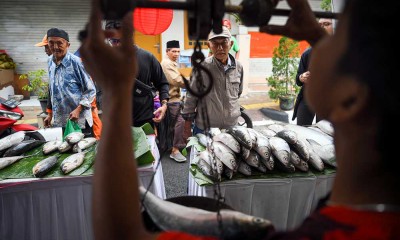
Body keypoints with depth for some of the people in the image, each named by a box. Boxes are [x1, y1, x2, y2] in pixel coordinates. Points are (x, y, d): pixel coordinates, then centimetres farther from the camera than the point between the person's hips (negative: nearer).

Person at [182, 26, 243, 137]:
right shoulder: (202, 67, -13)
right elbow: (191, 97, -7)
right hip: (205, 128, -3)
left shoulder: (238, 67, -1)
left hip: (231, 127, 4)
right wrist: (187, 128, -3)